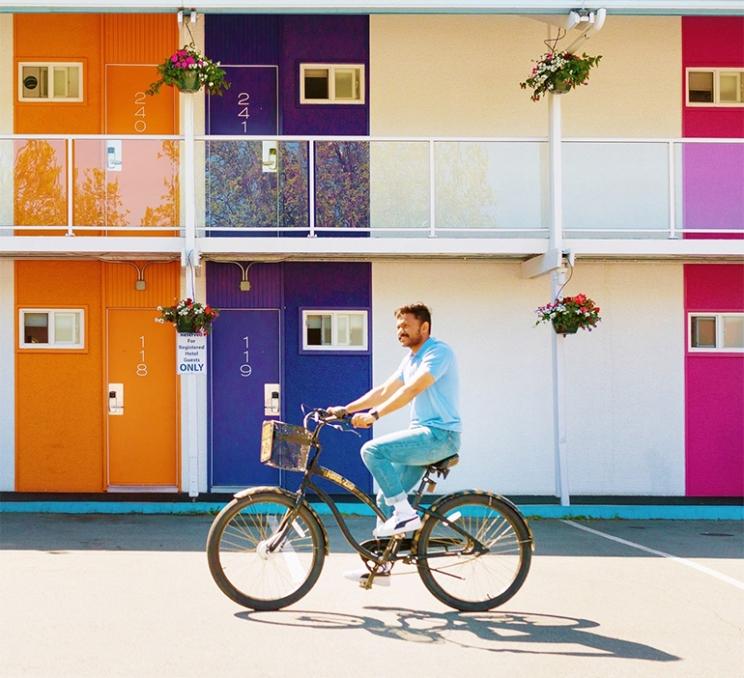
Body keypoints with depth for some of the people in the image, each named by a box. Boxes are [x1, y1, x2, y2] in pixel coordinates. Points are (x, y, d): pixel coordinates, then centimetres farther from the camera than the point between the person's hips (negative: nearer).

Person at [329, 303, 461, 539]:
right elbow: (383, 391, 18)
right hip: (423, 435, 9)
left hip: (440, 435, -9)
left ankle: (405, 513, -17)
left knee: (372, 450, -22)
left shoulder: (439, 352, -12)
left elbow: (413, 389, -25)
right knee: (385, 499, 6)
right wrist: (345, 410, 9)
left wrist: (374, 415, -31)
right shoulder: (411, 358, 18)